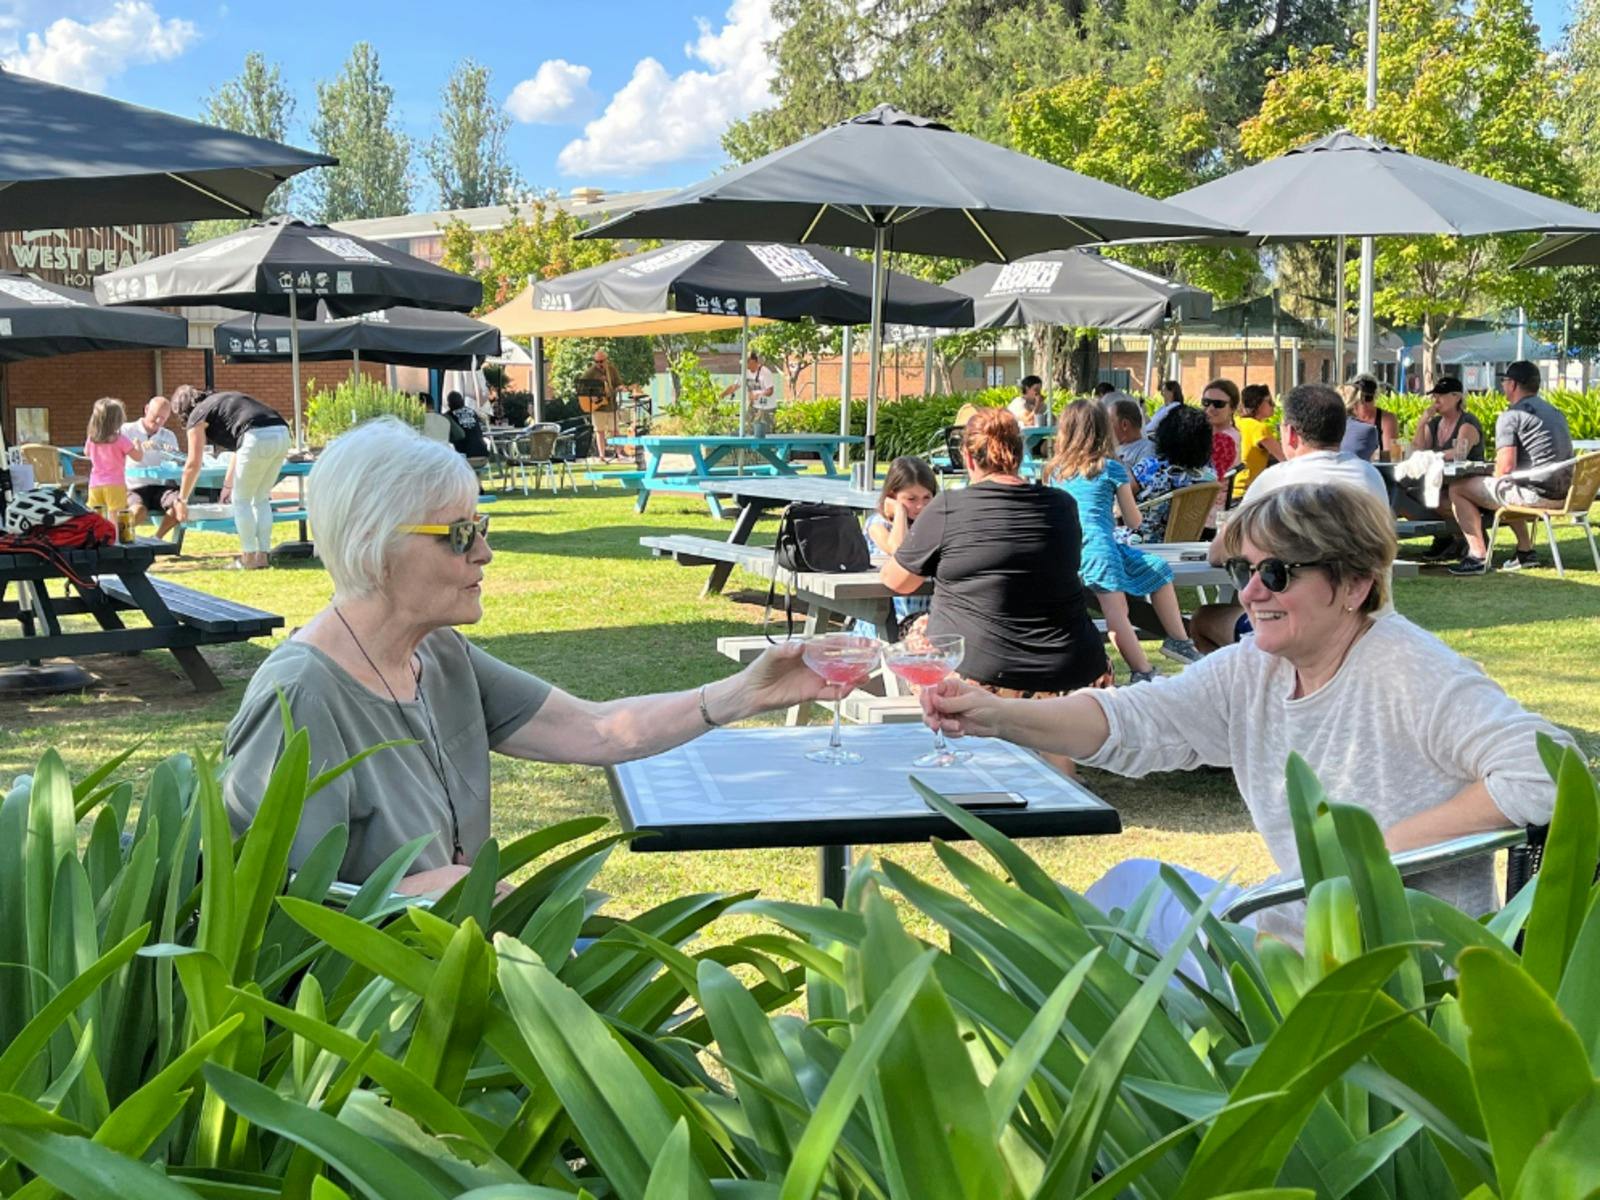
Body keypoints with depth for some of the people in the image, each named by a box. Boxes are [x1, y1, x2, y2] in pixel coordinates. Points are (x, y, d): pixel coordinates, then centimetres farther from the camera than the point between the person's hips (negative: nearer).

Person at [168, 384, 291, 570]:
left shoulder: (197, 417, 13)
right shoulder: (221, 401, 34)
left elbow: (194, 464, 12)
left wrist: (181, 500, 22)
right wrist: (228, 485, 50)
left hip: (258, 438, -7)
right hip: (282, 434, 7)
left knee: (241, 500, 9)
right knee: (261, 499, 18)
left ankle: (249, 557, 11)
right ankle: (263, 554, 18)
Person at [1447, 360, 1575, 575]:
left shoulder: (1511, 416, -9)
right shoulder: (1555, 411, 19)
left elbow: (1505, 468, -18)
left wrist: (1495, 483, 5)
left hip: (1537, 493, -9)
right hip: (1564, 492, 9)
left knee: (1457, 489, 0)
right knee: (1508, 491, 37)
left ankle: (1478, 555, -7)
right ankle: (1526, 551, 29)